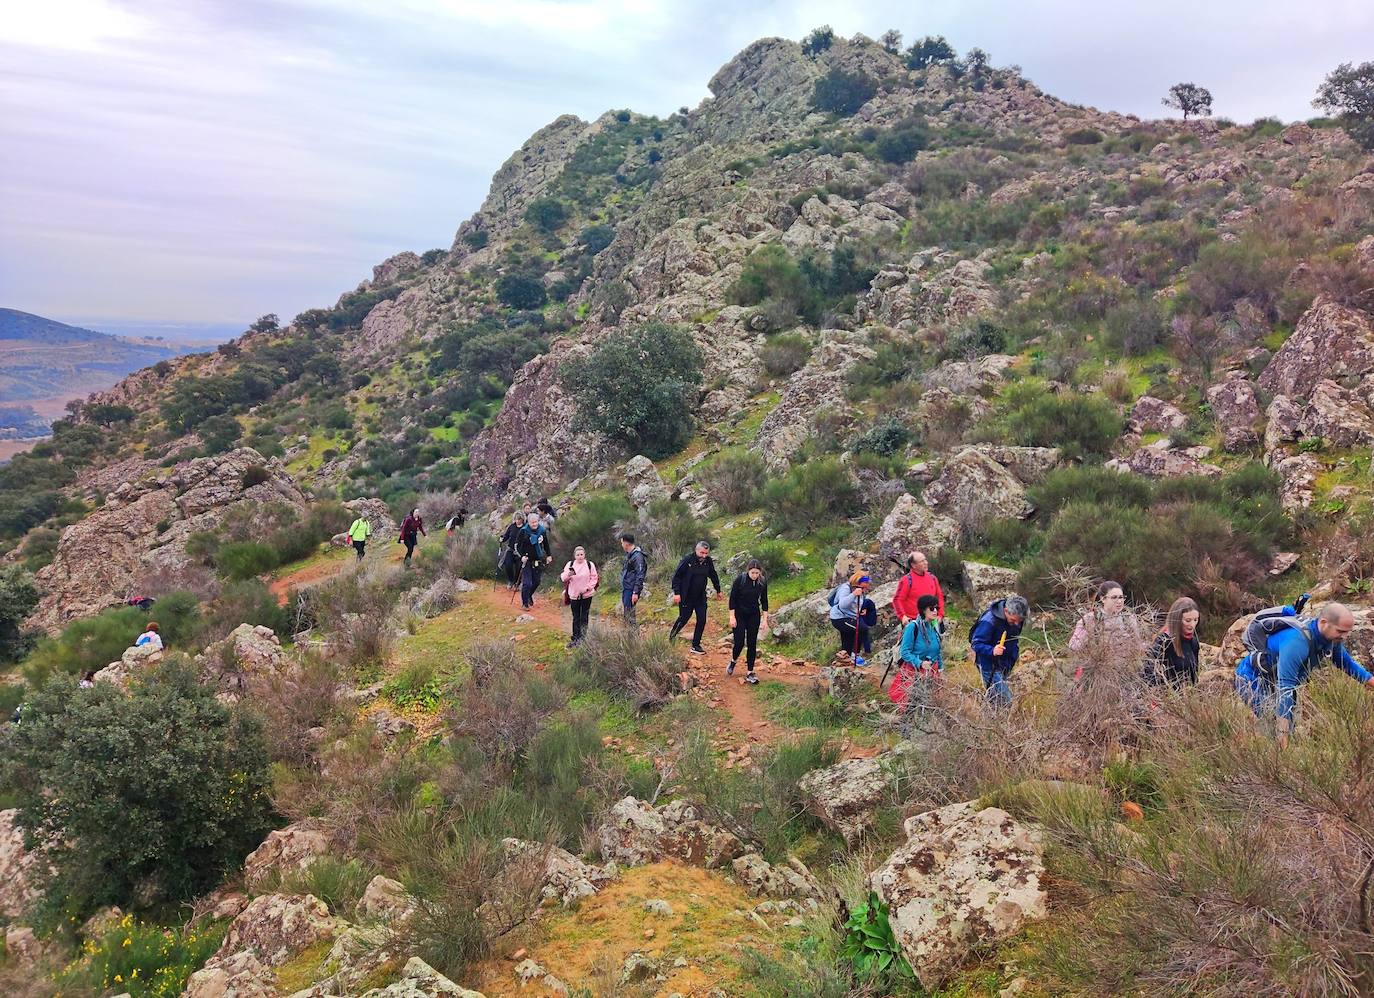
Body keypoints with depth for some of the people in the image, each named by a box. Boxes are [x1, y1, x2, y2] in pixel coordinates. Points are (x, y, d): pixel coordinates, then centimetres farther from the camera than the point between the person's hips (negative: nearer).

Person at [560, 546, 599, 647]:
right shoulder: (570, 565, 1)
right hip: (574, 595, 1)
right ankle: (575, 639, 12)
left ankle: (582, 638, 15)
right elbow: (563, 578, -3)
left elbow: (594, 578, -1)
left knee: (584, 617, 6)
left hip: (586, 595, -1)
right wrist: (568, 574, -24)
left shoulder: (590, 565, -3)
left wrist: (588, 587, -14)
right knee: (576, 618, 6)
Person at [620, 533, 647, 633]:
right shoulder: (629, 555, 13)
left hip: (631, 590, -10)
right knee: (626, 615, 14)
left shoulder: (638, 556, -17)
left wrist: (636, 592, -23)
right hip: (625, 589, 10)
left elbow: (640, 576, -20)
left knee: (630, 616, -8)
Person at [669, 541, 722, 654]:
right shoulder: (687, 560, -16)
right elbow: (676, 576, -12)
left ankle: (696, 645, 10)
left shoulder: (708, 561, -2)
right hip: (686, 597, -4)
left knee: (702, 620, 0)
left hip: (700, 597, 5)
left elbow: (713, 576, 16)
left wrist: (718, 590, 24)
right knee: (684, 618, 5)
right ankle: (671, 637, 31)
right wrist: (676, 593, -18)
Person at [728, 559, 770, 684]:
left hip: (754, 615, 3)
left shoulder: (762, 582, -8)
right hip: (739, 614, -2)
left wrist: (765, 619, 0)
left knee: (752, 643, 1)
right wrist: (732, 617, -13)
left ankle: (749, 673, 7)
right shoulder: (740, 579, -17)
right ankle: (733, 661, 26)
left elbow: (764, 601, 2)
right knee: (739, 642, -6)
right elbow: (732, 598, -12)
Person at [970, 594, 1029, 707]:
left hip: (1005, 664, 7)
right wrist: (992, 651, -42)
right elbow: (976, 643, -26)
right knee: (1005, 701, -12)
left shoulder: (1017, 619, -5)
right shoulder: (989, 621, -28)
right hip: (990, 665, -7)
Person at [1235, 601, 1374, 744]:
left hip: (1271, 680, 9)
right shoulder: (1297, 641, -36)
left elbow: (1346, 662, 14)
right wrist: (1283, 732, -39)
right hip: (1252, 679, -9)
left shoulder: (1331, 636, -9)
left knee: (1289, 726, 7)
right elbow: (1285, 686, -37)